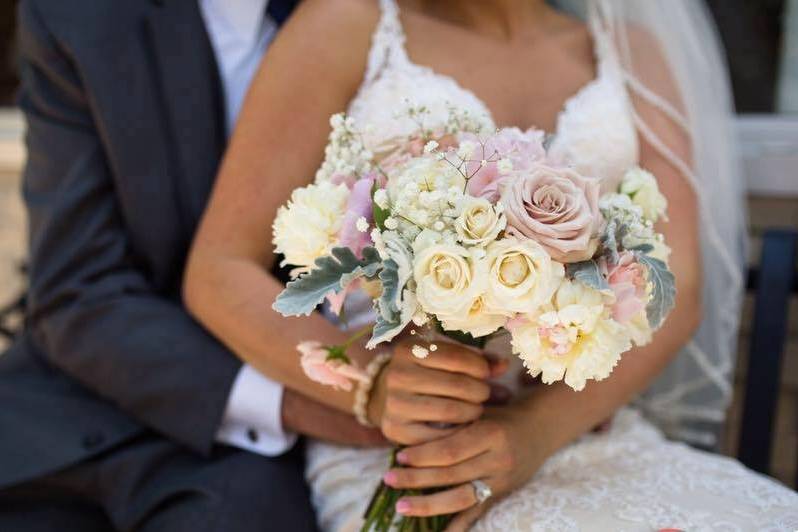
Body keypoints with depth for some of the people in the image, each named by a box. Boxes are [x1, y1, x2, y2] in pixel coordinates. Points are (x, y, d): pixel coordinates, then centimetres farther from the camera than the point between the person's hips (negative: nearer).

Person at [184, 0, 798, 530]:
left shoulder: (633, 55, 12)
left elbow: (674, 291, 1)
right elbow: (218, 275, -1)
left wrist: (535, 428, -16)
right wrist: (374, 387, -18)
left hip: (583, 427, 4)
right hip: (391, 455, -4)